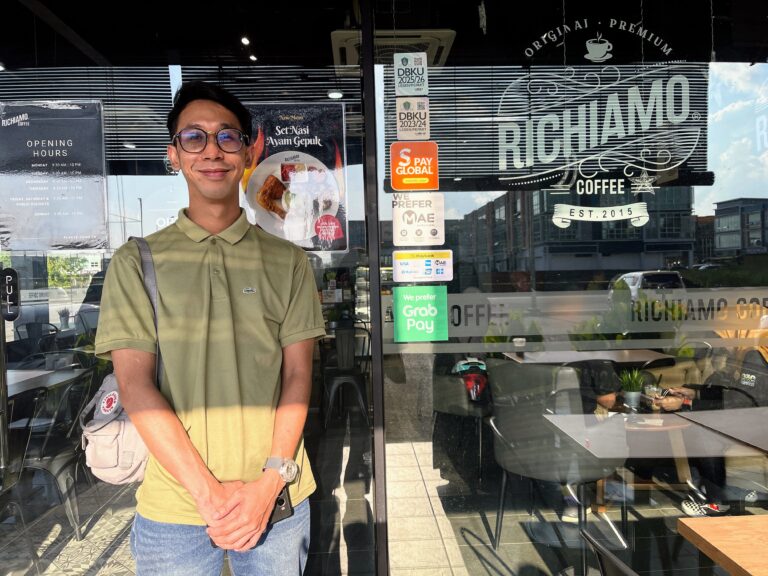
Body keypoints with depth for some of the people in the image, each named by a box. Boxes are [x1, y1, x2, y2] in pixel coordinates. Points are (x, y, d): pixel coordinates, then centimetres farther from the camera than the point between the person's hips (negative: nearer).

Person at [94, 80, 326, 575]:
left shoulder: (287, 261, 3)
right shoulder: (137, 262, 1)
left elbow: (298, 376, -1)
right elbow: (135, 386, -6)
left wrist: (271, 480, -12)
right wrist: (207, 491, -14)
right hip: (173, 507, 0)